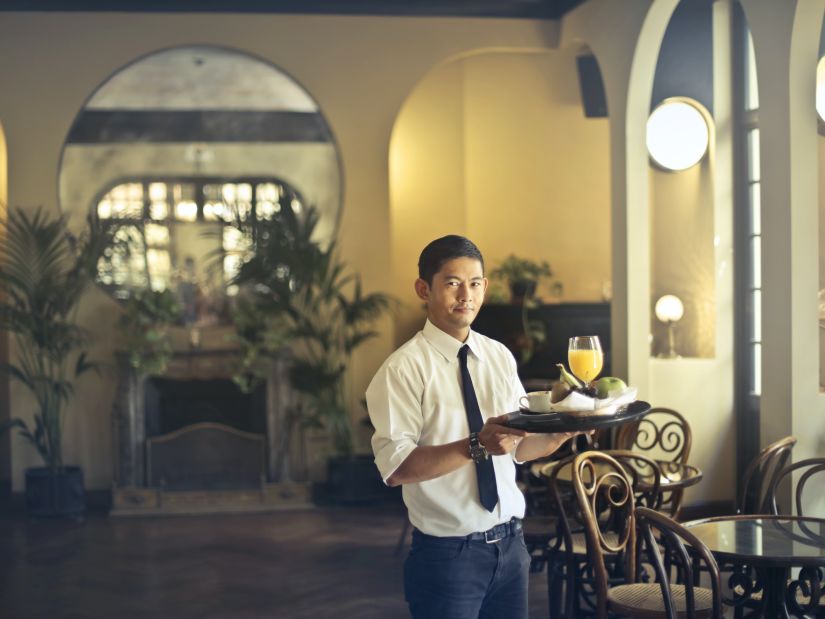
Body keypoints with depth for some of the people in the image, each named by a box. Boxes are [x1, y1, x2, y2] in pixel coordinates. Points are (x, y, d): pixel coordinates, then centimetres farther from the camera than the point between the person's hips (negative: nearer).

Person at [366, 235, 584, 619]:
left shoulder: (499, 357, 7)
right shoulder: (404, 368, -13)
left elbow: (519, 446, 10)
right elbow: (395, 467, -22)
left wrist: (562, 431, -9)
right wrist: (476, 446, -31)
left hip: (510, 544, 6)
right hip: (448, 553, -6)